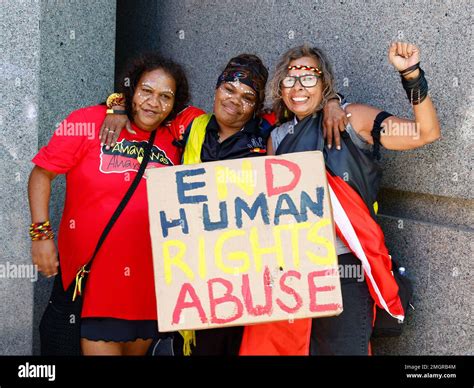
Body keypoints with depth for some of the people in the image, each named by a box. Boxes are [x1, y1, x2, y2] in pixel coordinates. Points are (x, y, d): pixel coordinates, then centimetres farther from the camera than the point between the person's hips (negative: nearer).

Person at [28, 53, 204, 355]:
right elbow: (42, 173, -4)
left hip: (149, 278, 5)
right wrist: (41, 233, -10)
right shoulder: (90, 121, -7)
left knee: (137, 347, 20)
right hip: (92, 271, -4)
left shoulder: (173, 135, 2)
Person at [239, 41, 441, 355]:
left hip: (345, 271, -4)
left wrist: (412, 75, -16)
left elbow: (426, 133, -7)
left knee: (342, 348, 2)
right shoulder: (278, 138, 12)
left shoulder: (353, 119, -1)